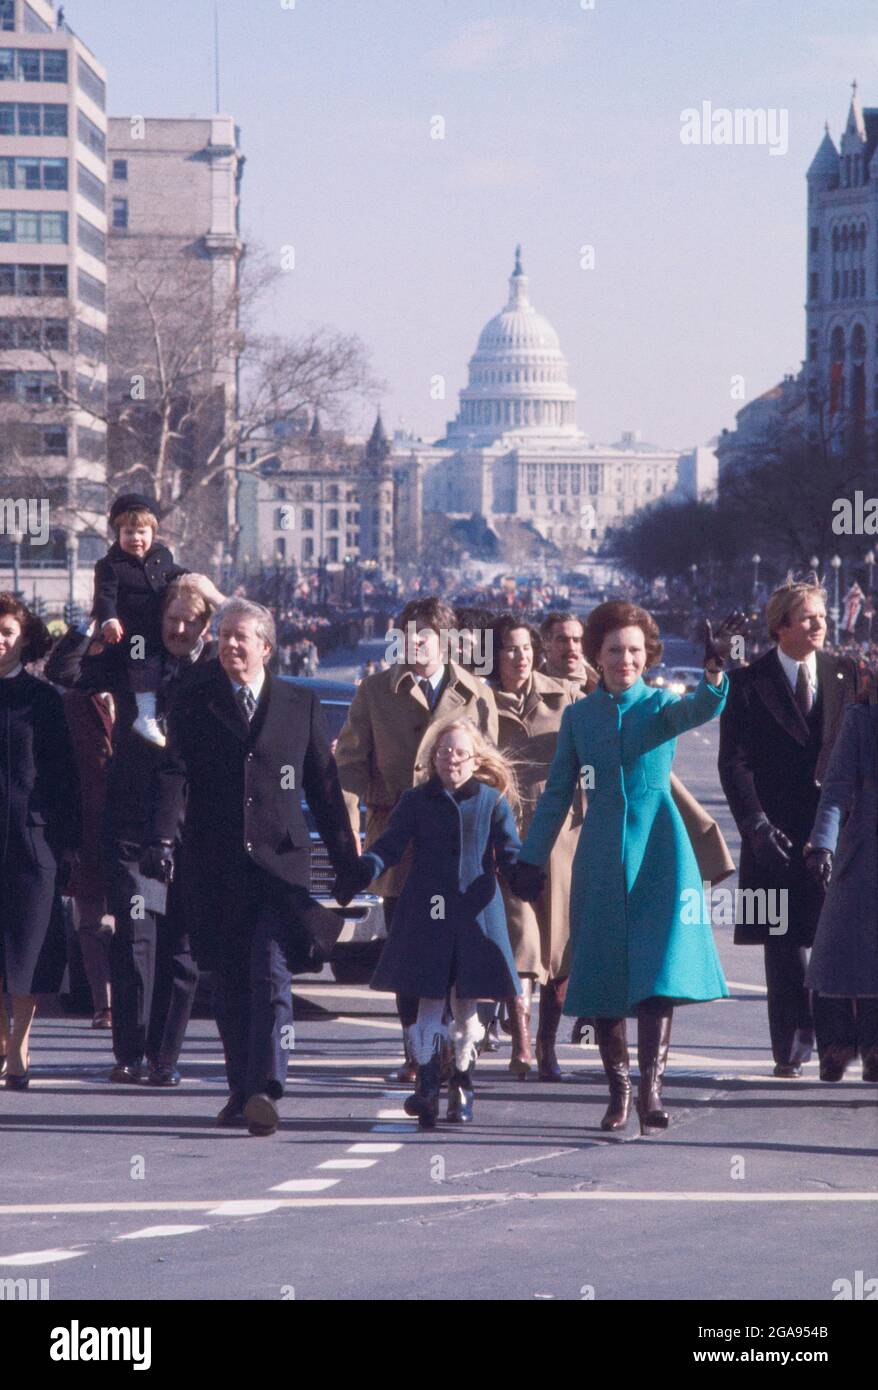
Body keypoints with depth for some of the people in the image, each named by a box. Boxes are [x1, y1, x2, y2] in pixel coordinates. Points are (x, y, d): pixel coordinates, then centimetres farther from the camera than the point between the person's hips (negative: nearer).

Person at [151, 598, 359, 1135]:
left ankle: (266, 1089, -22)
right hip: (214, 866, 2)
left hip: (279, 863, -2)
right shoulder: (193, 704, 7)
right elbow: (175, 774, -4)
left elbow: (325, 785, 11)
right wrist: (163, 838, -21)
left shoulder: (302, 705, 8)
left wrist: (347, 863, 10)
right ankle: (242, 1090, 20)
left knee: (271, 975, -14)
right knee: (229, 984, 8)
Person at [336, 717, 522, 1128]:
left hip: (476, 914, 0)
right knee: (430, 1001, -4)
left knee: (466, 1003, 5)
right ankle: (427, 1086, -2)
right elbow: (389, 845, 2)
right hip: (426, 916, 0)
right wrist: (361, 872, -15)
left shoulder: (493, 802, 7)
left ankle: (461, 1087, 17)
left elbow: (510, 853, 4)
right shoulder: (416, 801, 7)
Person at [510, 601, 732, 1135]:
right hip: (601, 856, 3)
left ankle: (652, 1085, -14)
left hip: (658, 849, -2)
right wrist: (532, 858, 9)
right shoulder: (579, 716, 9)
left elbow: (701, 710, -20)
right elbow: (557, 792, 13)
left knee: (659, 967, -13)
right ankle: (619, 1087, 13)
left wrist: (715, 673, -41)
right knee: (601, 973, 2)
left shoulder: (660, 705, 3)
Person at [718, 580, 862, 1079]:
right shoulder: (748, 682, -1)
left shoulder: (844, 674, 7)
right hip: (778, 831, -1)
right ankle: (791, 1047, 10)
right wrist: (757, 826, -12)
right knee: (785, 944, 3)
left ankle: (835, 1040, 6)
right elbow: (734, 762, -3)